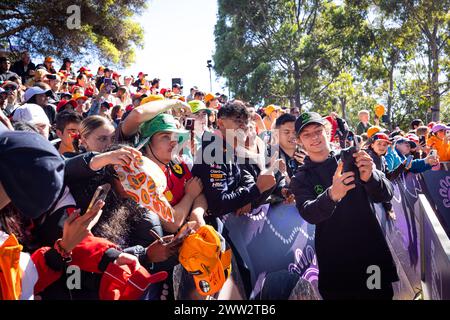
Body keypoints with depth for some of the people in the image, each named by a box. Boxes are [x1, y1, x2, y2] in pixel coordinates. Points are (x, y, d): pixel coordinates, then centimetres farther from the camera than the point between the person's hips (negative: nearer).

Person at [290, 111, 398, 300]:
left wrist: (370, 177, -30)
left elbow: (386, 195, -7)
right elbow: (308, 214, -17)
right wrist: (331, 195, -39)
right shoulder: (300, 179, 2)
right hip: (334, 263, 0)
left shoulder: (352, 160, 2)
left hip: (372, 251, 1)